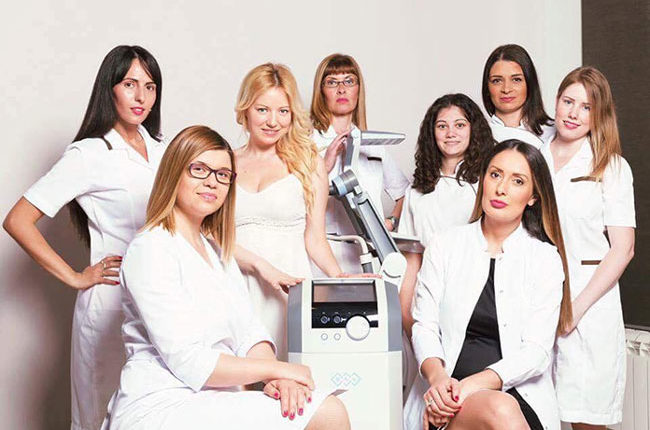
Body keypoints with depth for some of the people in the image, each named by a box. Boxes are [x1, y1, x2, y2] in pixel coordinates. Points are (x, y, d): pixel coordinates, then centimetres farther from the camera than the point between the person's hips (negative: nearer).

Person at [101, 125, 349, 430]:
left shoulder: (217, 250, 18)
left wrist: (278, 380, -9)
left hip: (214, 401, 8)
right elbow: (186, 361, -15)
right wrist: (276, 369, -9)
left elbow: (250, 331, 11)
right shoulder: (151, 248, -9)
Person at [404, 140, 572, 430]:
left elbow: (536, 351, -3)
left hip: (520, 394, 1)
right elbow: (424, 325, 4)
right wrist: (437, 377, -18)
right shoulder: (445, 245, 9)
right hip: (445, 394, -1)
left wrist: (469, 385, -18)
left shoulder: (546, 259, 5)